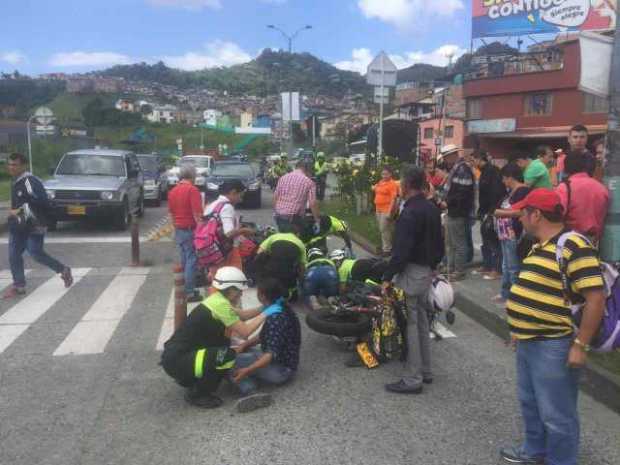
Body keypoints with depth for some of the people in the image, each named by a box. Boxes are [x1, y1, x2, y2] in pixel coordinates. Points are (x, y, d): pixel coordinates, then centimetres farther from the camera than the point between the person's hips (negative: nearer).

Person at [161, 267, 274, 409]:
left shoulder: (217, 299, 8)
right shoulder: (221, 305, -19)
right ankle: (196, 394, -1)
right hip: (175, 361, -10)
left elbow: (240, 315, 21)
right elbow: (245, 332, -18)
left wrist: (265, 308, 15)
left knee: (223, 344, 16)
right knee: (228, 356, -21)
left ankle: (187, 379, 18)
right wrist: (265, 314, -8)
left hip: (177, 353, 10)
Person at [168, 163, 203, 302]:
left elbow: (171, 213, 16)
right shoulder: (192, 190, -14)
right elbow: (197, 214, -19)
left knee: (184, 260, 15)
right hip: (191, 230, -8)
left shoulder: (172, 191, 10)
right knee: (191, 261, -3)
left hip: (178, 230, 8)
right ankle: (190, 292, -1)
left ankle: (184, 290, 21)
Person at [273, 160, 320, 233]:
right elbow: (312, 203, -11)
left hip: (279, 216, 5)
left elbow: (275, 197, 12)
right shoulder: (308, 182, -4)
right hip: (294, 219, -5)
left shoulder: (283, 178, 10)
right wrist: (317, 220, -5)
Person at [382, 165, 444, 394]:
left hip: (411, 272, -10)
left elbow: (401, 251, -24)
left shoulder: (410, 213, -20)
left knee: (409, 324, -3)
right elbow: (439, 244, 17)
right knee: (421, 320, 18)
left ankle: (412, 379, 4)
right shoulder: (432, 209, 10)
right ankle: (425, 370, 28)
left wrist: (388, 277, -18)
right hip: (427, 271, 10)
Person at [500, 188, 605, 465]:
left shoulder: (573, 246, -20)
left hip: (553, 346, -10)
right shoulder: (541, 246, 11)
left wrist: (580, 345, -21)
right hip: (528, 342, 10)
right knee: (530, 403, 24)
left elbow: (596, 299, -23)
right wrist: (520, 330, 23)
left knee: (556, 413, 6)